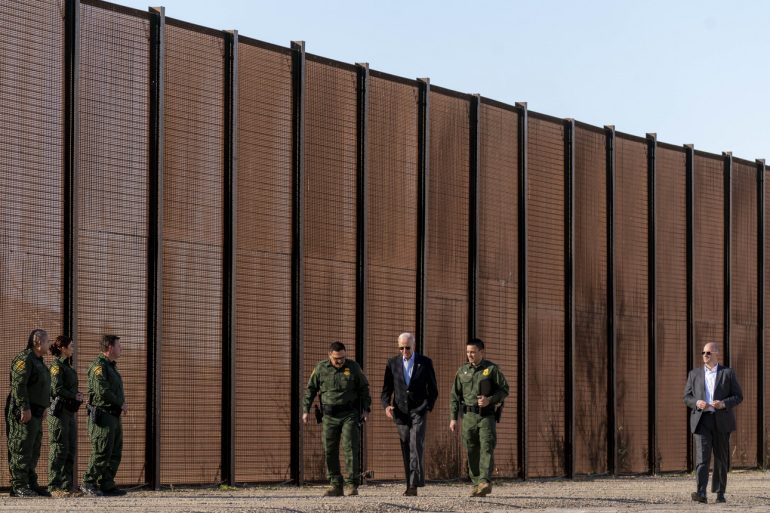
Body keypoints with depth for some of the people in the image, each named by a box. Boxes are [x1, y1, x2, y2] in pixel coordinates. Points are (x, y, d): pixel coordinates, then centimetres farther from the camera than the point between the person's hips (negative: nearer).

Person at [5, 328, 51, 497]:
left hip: (35, 413, 10)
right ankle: (18, 486, -10)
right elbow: (18, 385, -21)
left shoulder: (38, 361, 20)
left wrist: (44, 407, 22)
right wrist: (25, 408, -25)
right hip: (24, 413, -10)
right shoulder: (24, 359, -13)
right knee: (21, 449, -10)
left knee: (34, 451, 13)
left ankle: (31, 484, 18)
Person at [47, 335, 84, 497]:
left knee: (71, 449, 7)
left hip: (70, 412, 9)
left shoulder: (67, 366, 19)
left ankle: (67, 486, 10)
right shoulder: (56, 365, -8)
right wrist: (75, 396, -6)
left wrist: (77, 396, 2)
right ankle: (54, 487, -7)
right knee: (59, 449, -9)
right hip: (59, 411, -9)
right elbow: (57, 389, -16)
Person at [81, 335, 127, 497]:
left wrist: (121, 404, 4)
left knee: (115, 453, 9)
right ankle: (88, 483, -4)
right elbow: (102, 391, -22)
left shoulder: (111, 366, 21)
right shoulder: (99, 366, -11)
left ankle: (107, 485, 11)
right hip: (102, 415, -10)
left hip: (114, 416, 10)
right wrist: (121, 403, -11)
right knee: (102, 452, -10)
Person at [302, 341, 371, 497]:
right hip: (329, 416, 2)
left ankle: (352, 485, -7)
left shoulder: (353, 367, 2)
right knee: (329, 450, 1)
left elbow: (364, 389, 9)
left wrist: (366, 409, 1)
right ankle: (335, 485, 8)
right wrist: (305, 410, 3)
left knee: (351, 448, -9)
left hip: (349, 415, -2)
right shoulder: (321, 368, 3)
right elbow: (310, 389, 9)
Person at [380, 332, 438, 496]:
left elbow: (433, 389, 7)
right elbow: (386, 389, 7)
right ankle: (410, 484, 10)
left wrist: (427, 407, -5)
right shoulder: (392, 363, 6)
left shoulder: (425, 363, 2)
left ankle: (414, 484, -20)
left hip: (418, 411, -3)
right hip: (400, 412, 3)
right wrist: (386, 405, -10)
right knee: (405, 449, 5)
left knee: (416, 446, -15)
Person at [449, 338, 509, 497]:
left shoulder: (492, 369, 1)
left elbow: (504, 389, 1)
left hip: (487, 415, -4)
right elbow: (455, 395, 12)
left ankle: (485, 481, -24)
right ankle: (477, 484, 8)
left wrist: (489, 400, -16)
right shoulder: (462, 371, 10)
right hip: (468, 416, 4)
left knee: (486, 448, -14)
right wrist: (453, 418, 5)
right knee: (472, 451, 3)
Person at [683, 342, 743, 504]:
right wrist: (697, 403, -11)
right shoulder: (694, 374, 11)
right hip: (701, 420, 0)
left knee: (721, 458, 6)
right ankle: (701, 493, -24)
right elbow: (687, 397, 11)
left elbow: (738, 396, 3)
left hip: (721, 421, 0)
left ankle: (720, 492, 18)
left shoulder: (728, 373, 5)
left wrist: (724, 404, -15)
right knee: (702, 456, -13)